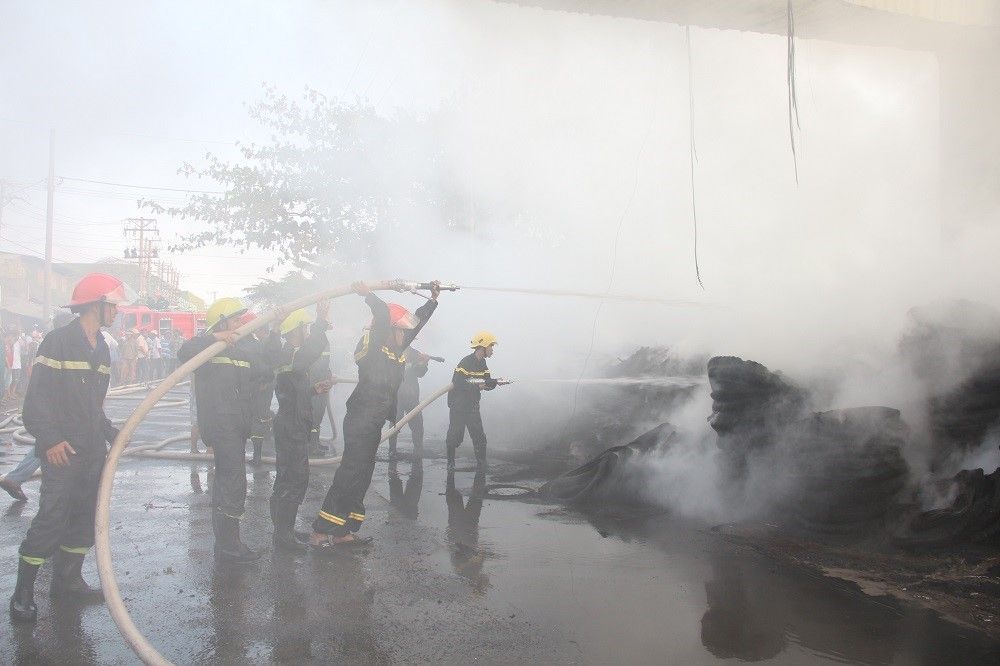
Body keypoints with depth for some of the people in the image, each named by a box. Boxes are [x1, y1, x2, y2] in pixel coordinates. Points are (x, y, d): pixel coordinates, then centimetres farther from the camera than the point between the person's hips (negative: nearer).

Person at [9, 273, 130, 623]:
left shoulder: (101, 348, 14)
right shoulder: (58, 341, -10)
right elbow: (37, 397, -14)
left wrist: (110, 433, 9)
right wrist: (49, 439, -21)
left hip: (93, 450, 8)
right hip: (62, 450, -8)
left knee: (85, 517, 12)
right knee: (51, 519, -7)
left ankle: (67, 578, 26)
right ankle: (23, 591, 5)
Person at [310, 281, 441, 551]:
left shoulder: (396, 350, 14)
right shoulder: (371, 347, -10)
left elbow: (416, 322, 21)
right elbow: (383, 315, -25)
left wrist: (433, 299, 23)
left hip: (374, 424, 9)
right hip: (360, 422, -9)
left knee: (362, 477, 10)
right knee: (350, 473, -12)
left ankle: (340, 531, 15)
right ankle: (322, 531, -9)